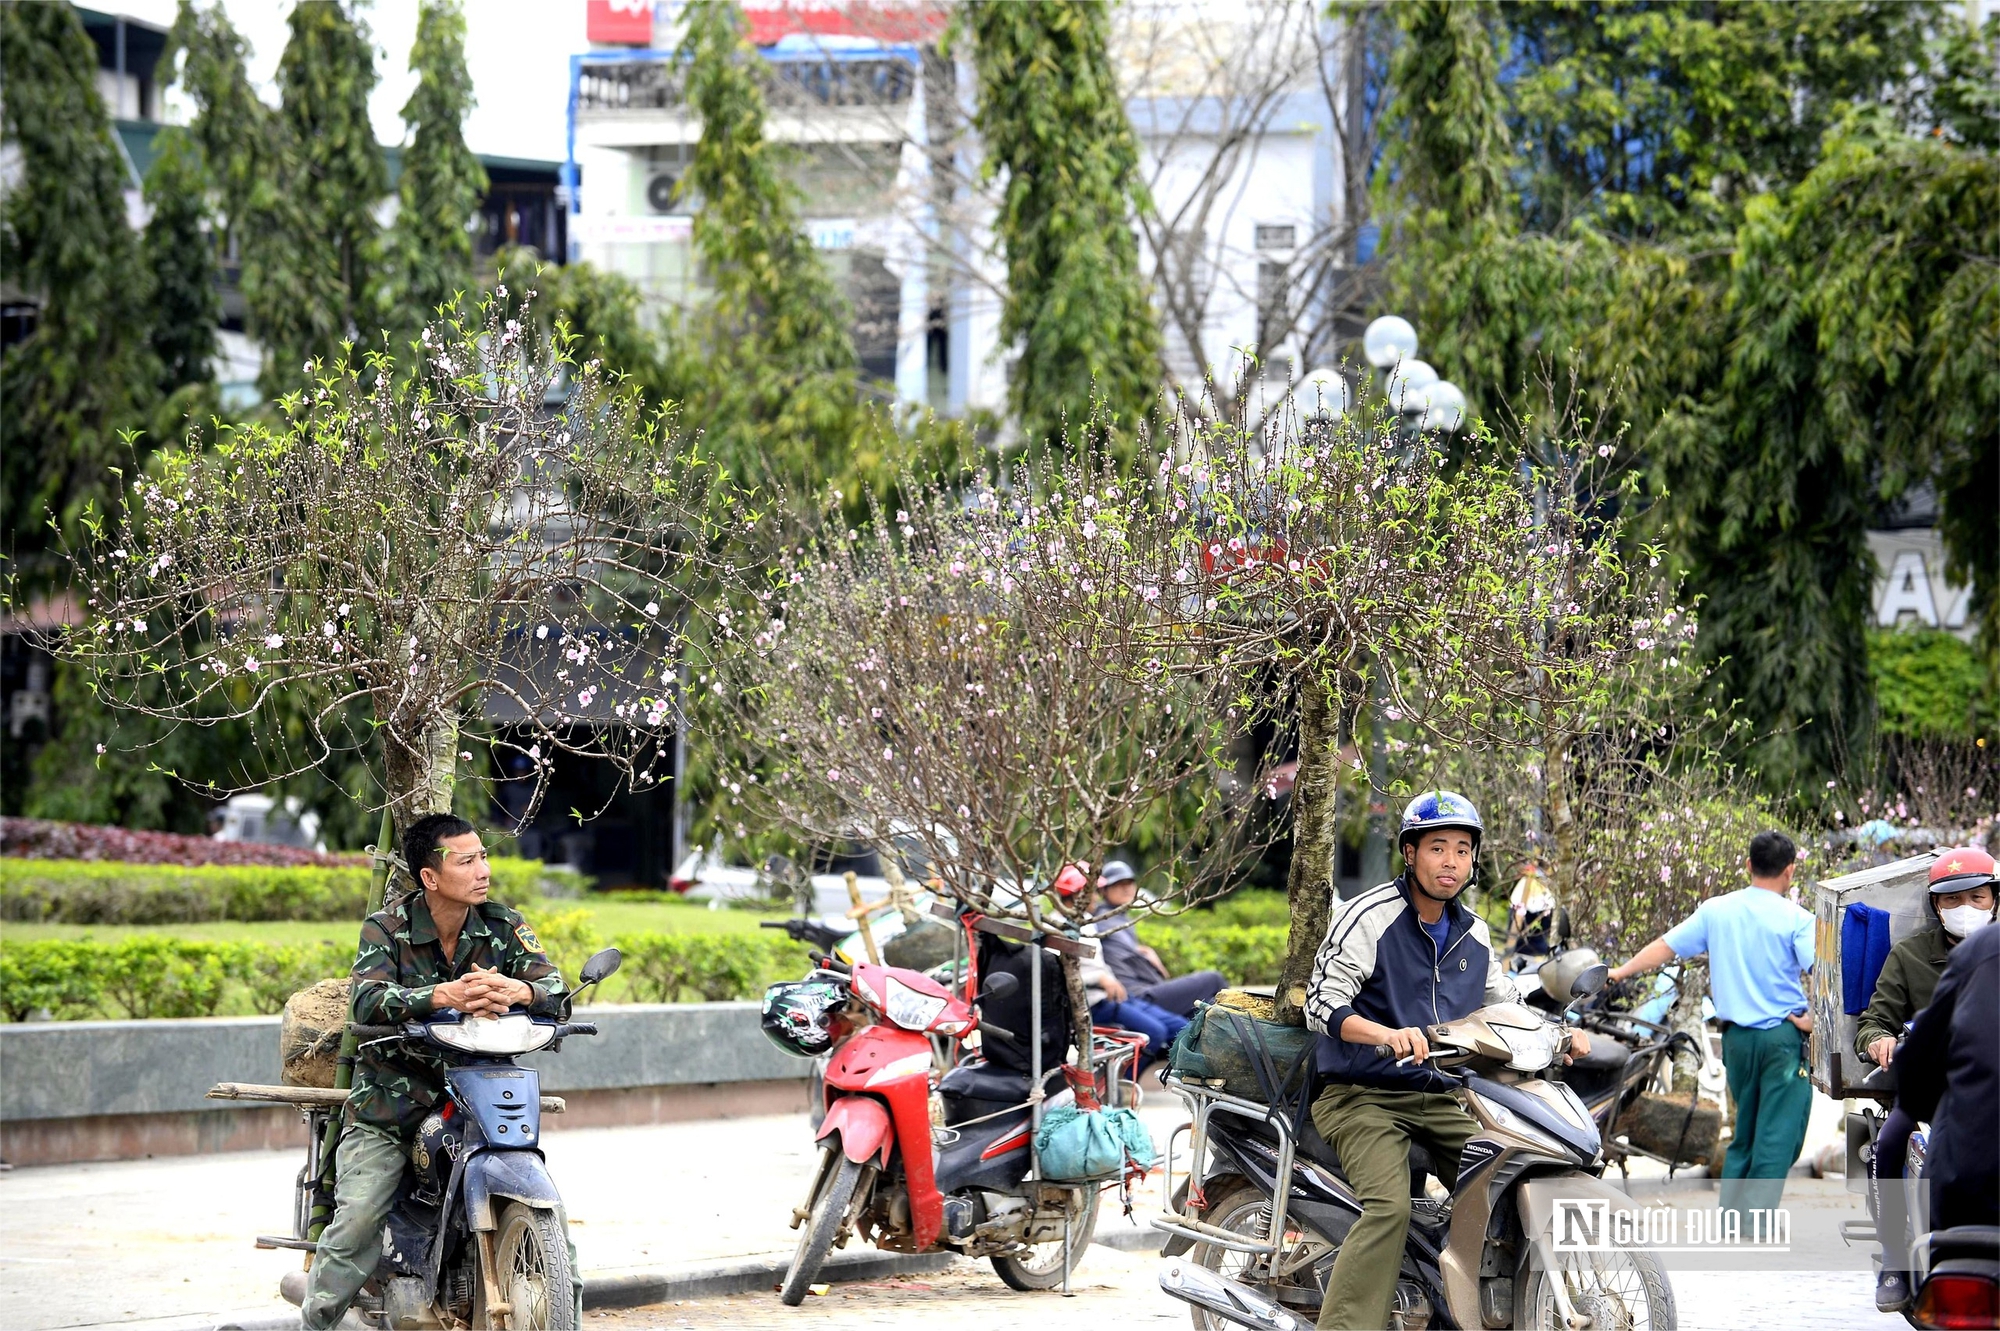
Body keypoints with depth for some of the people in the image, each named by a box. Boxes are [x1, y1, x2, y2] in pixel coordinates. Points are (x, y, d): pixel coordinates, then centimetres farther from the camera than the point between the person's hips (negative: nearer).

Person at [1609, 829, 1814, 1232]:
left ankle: (1728, 1221, 17)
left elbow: (1665, 946, 9)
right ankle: (1756, 1229, -9)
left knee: (1744, 1134, 18)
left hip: (1737, 1036, 5)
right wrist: (1813, 1019, -6)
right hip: (1783, 1036, -5)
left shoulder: (1716, 911, 4)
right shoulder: (1795, 919, -8)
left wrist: (1620, 972, 20)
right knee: (1778, 1137, -3)